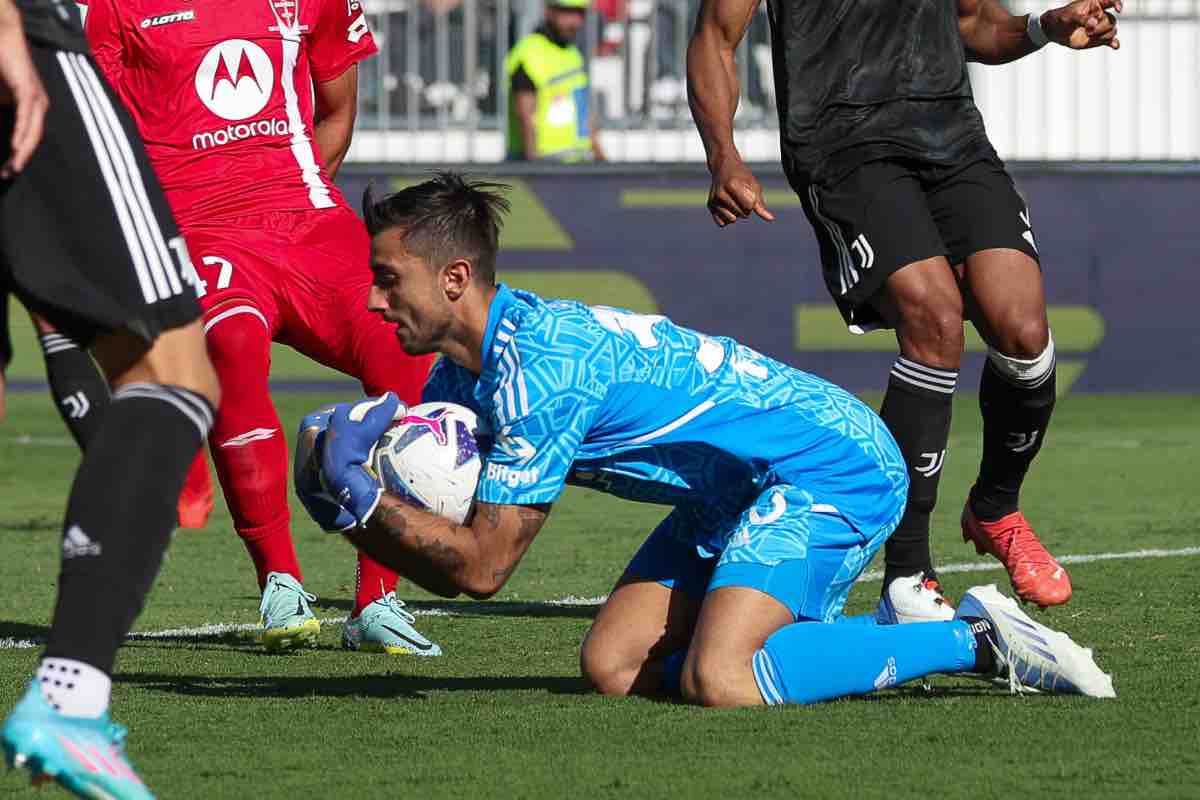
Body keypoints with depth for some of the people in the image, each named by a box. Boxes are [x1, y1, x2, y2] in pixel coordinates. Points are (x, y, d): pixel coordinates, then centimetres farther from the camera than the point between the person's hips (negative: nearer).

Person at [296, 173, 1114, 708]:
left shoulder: (540, 367, -24)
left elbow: (481, 566, -21)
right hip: (741, 491, 10)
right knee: (614, 668, 0)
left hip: (840, 466, -10)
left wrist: (361, 495, -15)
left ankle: (974, 641, -11)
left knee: (718, 682, -28)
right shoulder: (466, 368, 6)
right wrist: (349, 500, -9)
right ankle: (902, 628, 9)